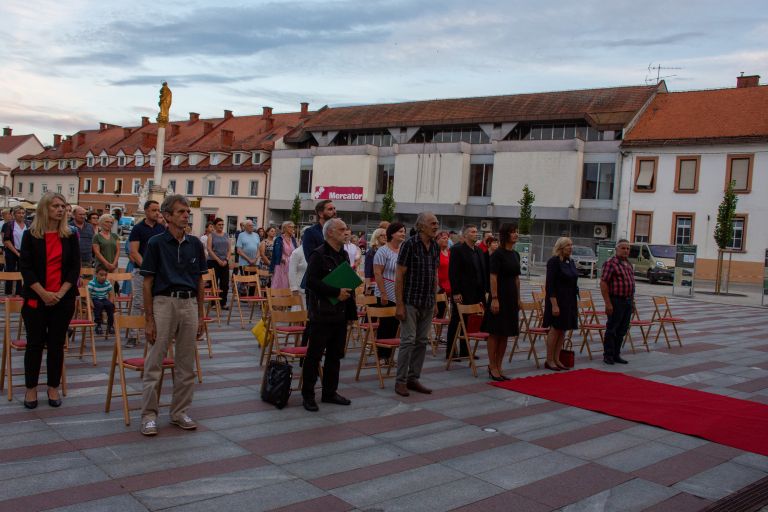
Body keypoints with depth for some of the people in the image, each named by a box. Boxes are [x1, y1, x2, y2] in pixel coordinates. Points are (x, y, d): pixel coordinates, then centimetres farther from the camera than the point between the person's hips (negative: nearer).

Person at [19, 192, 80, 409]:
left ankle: (53, 387, 16)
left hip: (63, 299, 1)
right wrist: (43, 293, -14)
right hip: (36, 299, -1)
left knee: (56, 344, 6)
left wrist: (60, 293, -10)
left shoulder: (70, 237, 4)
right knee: (35, 343, 4)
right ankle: (31, 388, 16)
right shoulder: (30, 235, 0)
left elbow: (75, 268, 2)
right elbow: (25, 267, -5)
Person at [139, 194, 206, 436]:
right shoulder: (156, 243, -2)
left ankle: (180, 412, 20)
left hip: (189, 304, 4)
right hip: (164, 302, -4)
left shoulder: (195, 243, 9)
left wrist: (201, 315, 9)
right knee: (154, 364, 1)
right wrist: (149, 319, -7)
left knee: (186, 365, 9)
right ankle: (149, 414, 11)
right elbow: (148, 283, -3)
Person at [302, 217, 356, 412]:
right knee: (314, 355, 0)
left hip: (340, 314, 8)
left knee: (335, 355, 14)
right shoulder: (319, 255, -11)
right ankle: (307, 395, 9)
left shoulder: (344, 255, 14)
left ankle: (330, 392, 24)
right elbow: (311, 282, -20)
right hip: (323, 313, -8)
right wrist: (336, 292, -21)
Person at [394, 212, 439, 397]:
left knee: (422, 341, 9)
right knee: (408, 340, -5)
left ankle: (413, 378, 19)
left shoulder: (435, 247, 8)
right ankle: (400, 381, 5)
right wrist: (399, 304, -15)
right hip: (411, 302, -6)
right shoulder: (409, 244, -11)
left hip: (428, 303, 6)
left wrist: (434, 301, 13)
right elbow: (399, 276, -12)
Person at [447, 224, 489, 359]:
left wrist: (485, 290, 11)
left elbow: (484, 272, 18)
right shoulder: (457, 250, -8)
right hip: (462, 294, -7)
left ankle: (464, 352, 18)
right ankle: (451, 352, 8)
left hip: (476, 294, 7)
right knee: (456, 323, 1)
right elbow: (452, 273, -13)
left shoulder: (479, 251, 14)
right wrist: (455, 292, -17)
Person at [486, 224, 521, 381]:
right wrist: (494, 298, -19)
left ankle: (498, 366, 17)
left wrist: (518, 298, 15)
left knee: (505, 334, 10)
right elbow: (493, 277, -14)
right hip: (500, 296, -8)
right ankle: (492, 367, 6)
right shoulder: (497, 254, -10)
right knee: (495, 333, -1)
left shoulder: (515, 254, 12)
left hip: (512, 297, 8)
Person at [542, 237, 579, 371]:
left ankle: (556, 359, 17)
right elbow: (550, 285, -17)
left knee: (563, 331, 9)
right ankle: (549, 361, 6)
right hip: (557, 300, -8)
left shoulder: (571, 262, 11)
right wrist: (554, 304, -22)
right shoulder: (554, 261, -12)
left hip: (569, 301, 8)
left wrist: (575, 304, 15)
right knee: (555, 330, -3)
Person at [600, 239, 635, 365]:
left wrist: (632, 300, 15)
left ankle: (616, 355, 19)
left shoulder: (628, 264, 15)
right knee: (612, 329, -1)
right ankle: (608, 356, 7)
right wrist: (608, 303, -18)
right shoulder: (611, 263, -10)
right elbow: (603, 283, -15)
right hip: (616, 301, -8)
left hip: (628, 301, 8)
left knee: (622, 330, 11)